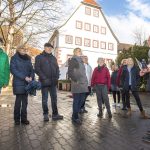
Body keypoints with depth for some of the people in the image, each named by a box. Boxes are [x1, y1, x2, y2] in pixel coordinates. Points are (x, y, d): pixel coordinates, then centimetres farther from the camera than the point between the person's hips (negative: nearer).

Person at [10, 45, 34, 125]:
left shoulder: (28, 59, 16)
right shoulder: (14, 58, 2)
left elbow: (31, 69, 11)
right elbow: (13, 70, -8)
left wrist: (31, 77, -10)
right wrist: (24, 77, -17)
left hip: (27, 83, 4)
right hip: (18, 83, -4)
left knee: (25, 101, 6)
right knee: (18, 101, -3)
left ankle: (24, 118, 15)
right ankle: (17, 119, 13)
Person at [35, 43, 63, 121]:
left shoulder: (53, 58, 17)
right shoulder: (39, 57, 4)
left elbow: (57, 68, 16)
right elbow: (37, 69, -5)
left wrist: (57, 77, 0)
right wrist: (44, 78, -14)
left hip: (53, 82, 4)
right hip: (44, 82, -4)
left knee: (54, 98, 6)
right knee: (45, 99, 5)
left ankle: (55, 114, 15)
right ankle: (45, 115, 16)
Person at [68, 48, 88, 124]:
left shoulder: (81, 61, 22)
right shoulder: (73, 60, -1)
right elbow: (70, 72, -9)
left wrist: (86, 82, 14)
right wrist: (75, 80, -16)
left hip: (83, 85, 8)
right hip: (77, 85, -8)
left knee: (81, 100, 12)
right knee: (76, 101, -1)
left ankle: (75, 115, 26)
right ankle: (75, 117, 12)